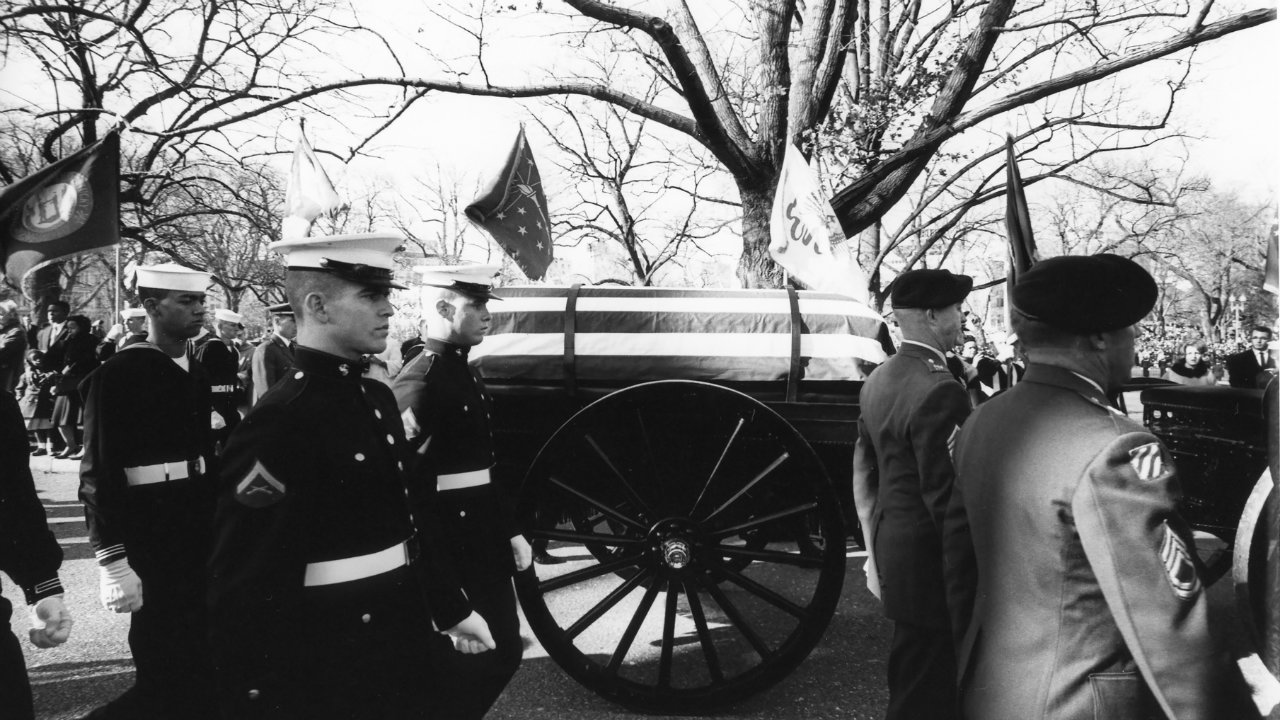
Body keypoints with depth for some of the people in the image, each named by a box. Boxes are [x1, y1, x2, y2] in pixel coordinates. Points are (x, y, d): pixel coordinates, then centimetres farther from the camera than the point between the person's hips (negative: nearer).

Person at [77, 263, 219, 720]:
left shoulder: (196, 375, 11)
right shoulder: (118, 374, -11)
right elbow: (99, 474, -15)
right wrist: (112, 560, -19)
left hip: (200, 535, 7)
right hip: (152, 538, -7)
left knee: (201, 662, 15)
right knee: (165, 673, -2)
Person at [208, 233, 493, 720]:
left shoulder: (378, 398, 5)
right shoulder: (279, 421, -21)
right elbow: (245, 589, -23)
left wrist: (452, 609, 17)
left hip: (405, 650, 8)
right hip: (332, 677, -8)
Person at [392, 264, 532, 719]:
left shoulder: (466, 375, 11)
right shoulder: (418, 383, -18)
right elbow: (404, 486, -23)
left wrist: (511, 530, 16)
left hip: (484, 545, 9)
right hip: (450, 552, -9)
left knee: (503, 648, 16)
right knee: (475, 656, 3)